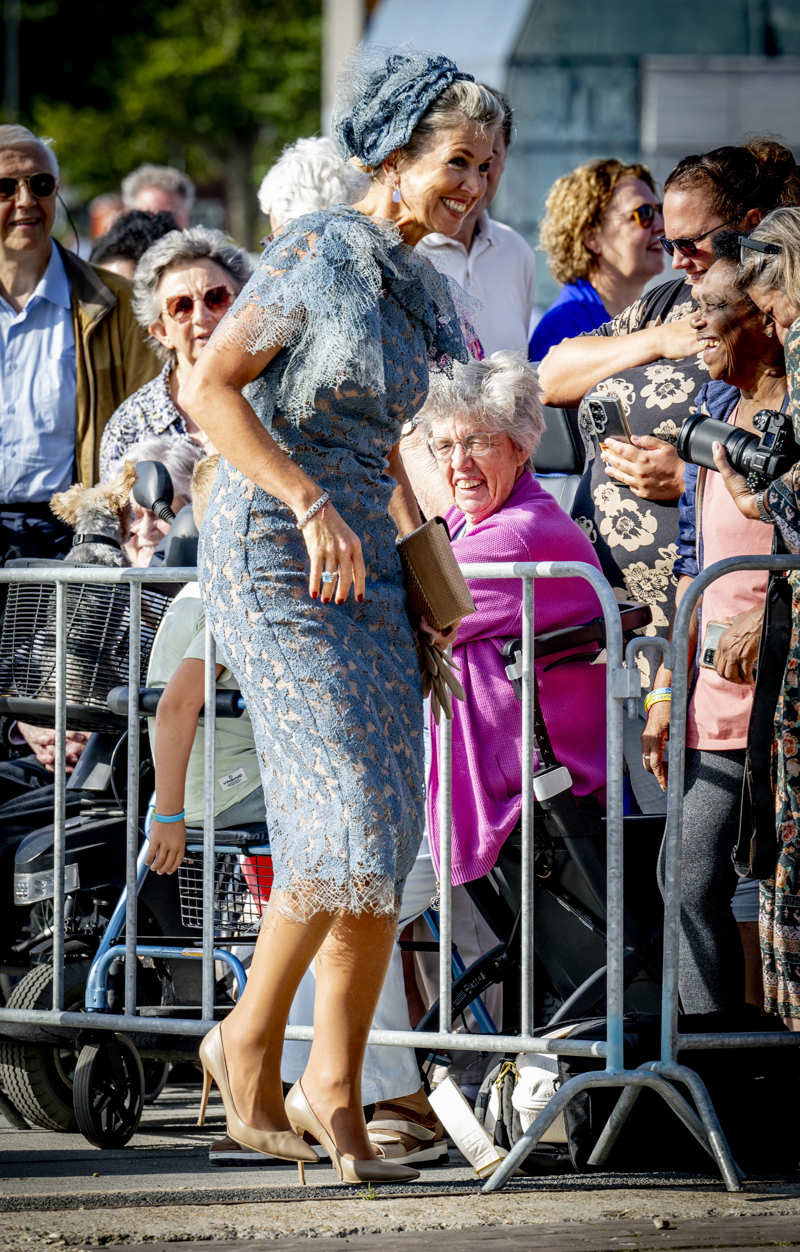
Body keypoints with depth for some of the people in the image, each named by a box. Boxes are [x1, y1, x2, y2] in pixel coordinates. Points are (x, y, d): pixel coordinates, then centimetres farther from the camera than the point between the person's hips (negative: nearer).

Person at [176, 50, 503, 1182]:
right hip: (274, 551, -8)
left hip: (365, 559, 8)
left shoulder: (427, 292, 15)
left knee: (389, 836, 2)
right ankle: (248, 1040, 3)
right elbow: (210, 386, -12)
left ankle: (335, 1095, 7)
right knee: (347, 815, -15)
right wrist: (311, 507, -18)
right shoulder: (318, 253, -9)